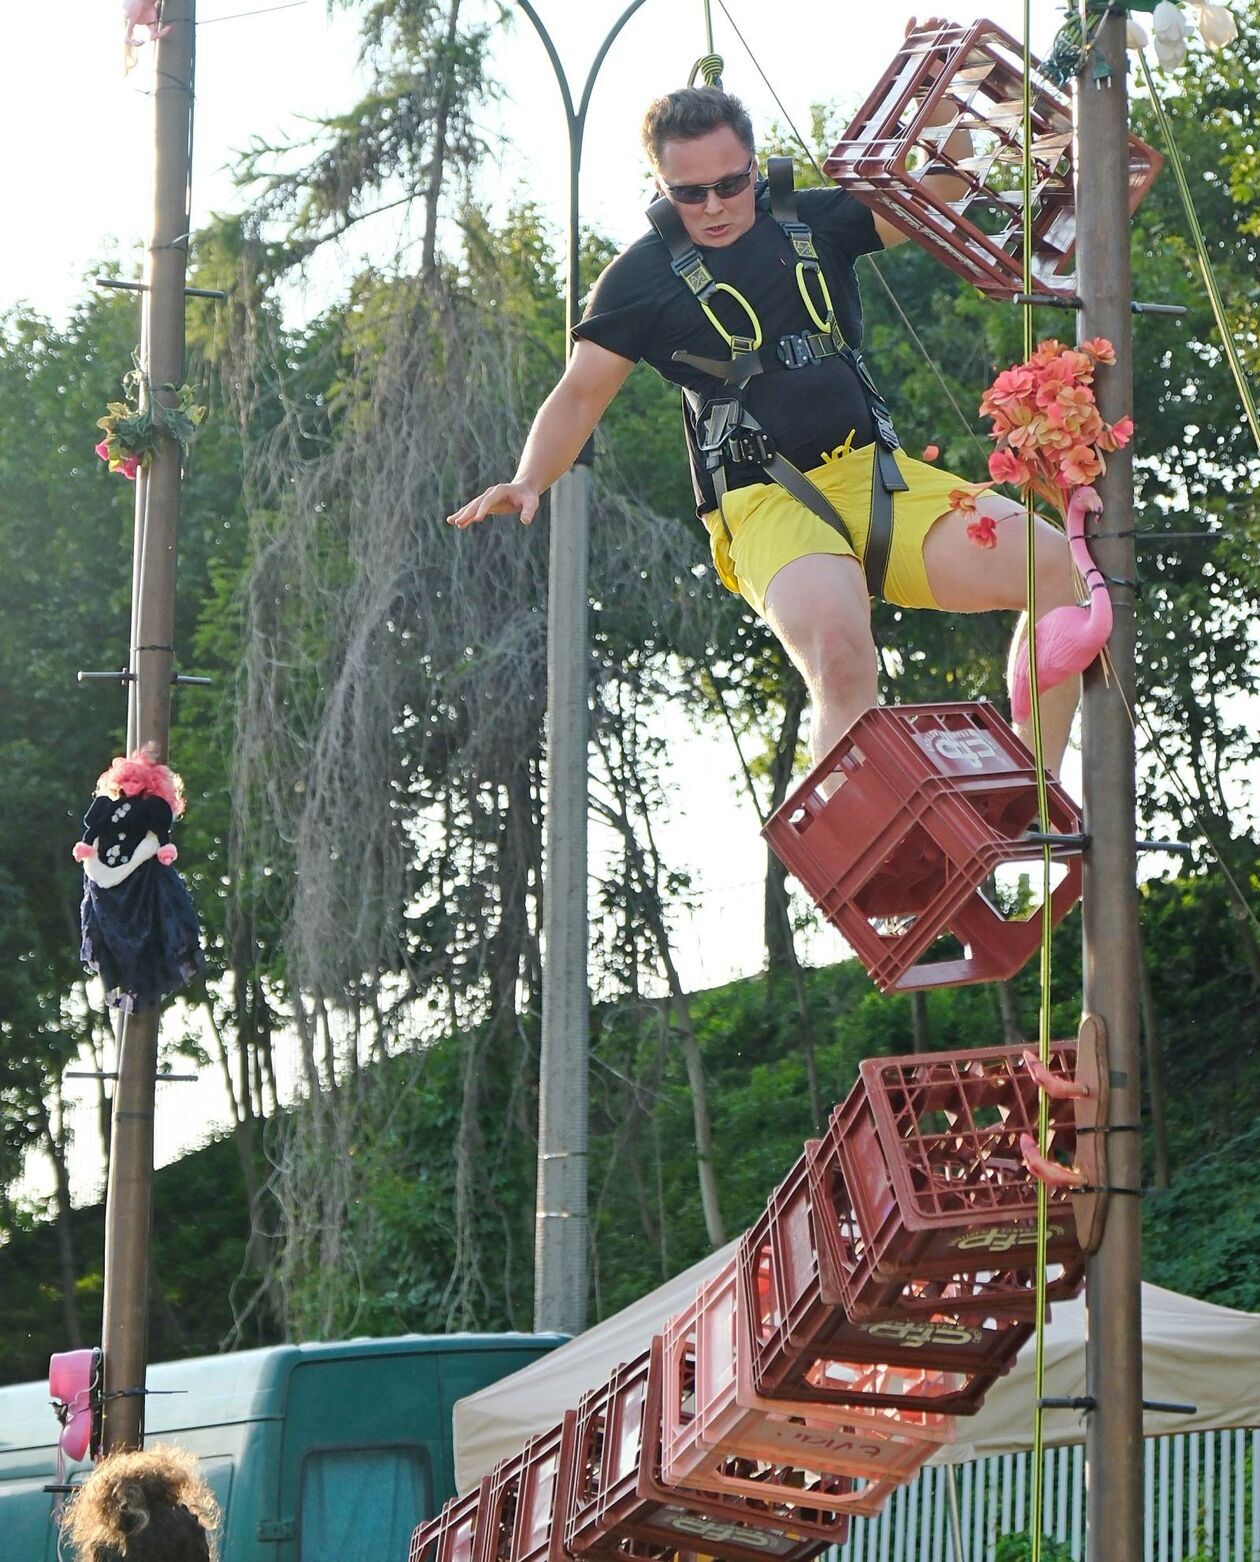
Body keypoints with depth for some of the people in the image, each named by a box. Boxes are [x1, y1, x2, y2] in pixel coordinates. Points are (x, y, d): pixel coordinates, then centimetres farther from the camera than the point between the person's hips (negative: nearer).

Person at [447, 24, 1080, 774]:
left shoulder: (816, 220, 13)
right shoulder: (645, 275, 4)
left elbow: (940, 190, 8)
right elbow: (580, 395, 3)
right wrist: (528, 483, -15)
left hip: (880, 477, 5)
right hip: (767, 507, -4)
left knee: (1061, 570, -14)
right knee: (841, 658, -35)